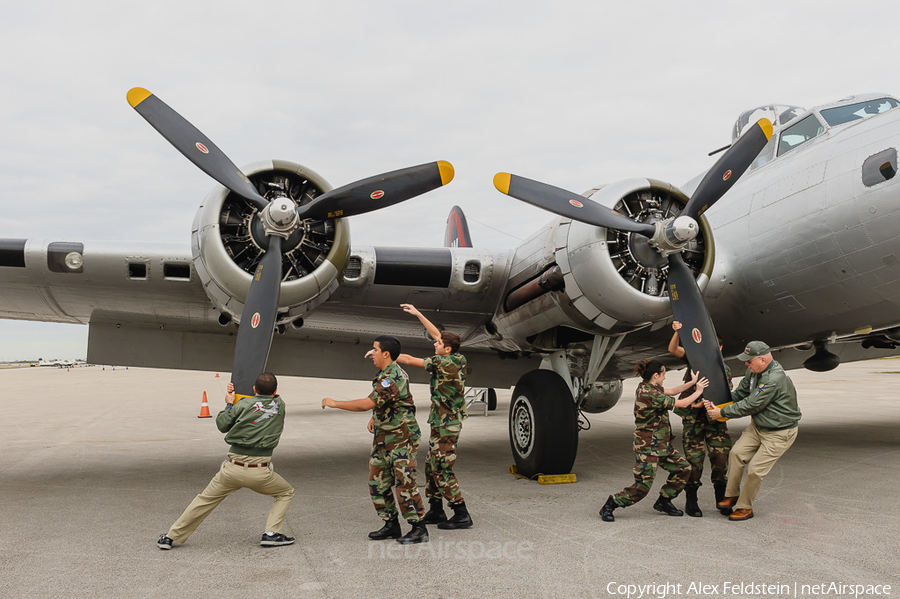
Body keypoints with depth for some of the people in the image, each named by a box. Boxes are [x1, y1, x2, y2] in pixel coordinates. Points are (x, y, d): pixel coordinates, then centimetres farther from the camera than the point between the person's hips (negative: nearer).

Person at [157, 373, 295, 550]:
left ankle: (171, 537, 24)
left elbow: (222, 425, 9)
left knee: (204, 500, 18)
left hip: (233, 469, 1)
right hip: (260, 472, -1)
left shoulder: (244, 404, 0)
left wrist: (229, 405, 22)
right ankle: (272, 534, 6)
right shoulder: (280, 405, 3)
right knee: (286, 493, 22)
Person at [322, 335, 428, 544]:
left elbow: (367, 403, -30)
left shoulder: (394, 378, -23)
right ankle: (391, 525, 21)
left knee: (404, 483, -9)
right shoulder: (384, 374, 10)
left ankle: (419, 529, 0)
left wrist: (334, 403, -21)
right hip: (383, 438, 10)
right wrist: (374, 418, 10)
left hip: (402, 438, -10)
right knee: (377, 482, 11)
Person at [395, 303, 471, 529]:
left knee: (442, 470, -6)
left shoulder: (445, 363, -19)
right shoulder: (455, 359, 5)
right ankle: (436, 511, 25)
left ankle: (461, 515, -1)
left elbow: (410, 360, -14)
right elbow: (437, 333, 17)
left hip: (447, 425, -10)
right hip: (441, 424, 10)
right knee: (432, 467, 16)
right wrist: (417, 313, 20)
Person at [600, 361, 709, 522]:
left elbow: (672, 391, 18)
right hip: (648, 446, -11)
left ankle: (663, 501, 25)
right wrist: (698, 391, 3)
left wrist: (692, 382, 11)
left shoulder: (646, 387, 6)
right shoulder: (650, 394, -23)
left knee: (683, 468, 13)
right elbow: (682, 404, -13)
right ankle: (610, 505, 6)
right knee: (643, 486, -8)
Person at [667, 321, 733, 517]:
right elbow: (673, 350, -9)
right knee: (694, 459, -2)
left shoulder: (725, 370, 11)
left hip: (715, 418, 3)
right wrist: (677, 332, -26)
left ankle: (721, 499, 20)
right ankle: (691, 502, 12)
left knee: (721, 457, 1)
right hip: (693, 417, -3)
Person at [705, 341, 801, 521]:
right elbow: (739, 393, 8)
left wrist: (722, 412, -18)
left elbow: (750, 405, -26)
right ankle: (732, 495, 11)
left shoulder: (775, 379, -30)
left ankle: (745, 507, 10)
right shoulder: (754, 371, -1)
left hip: (779, 433, -8)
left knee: (755, 469, -8)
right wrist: (715, 403, -6)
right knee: (737, 453, -4)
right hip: (757, 426, 8)